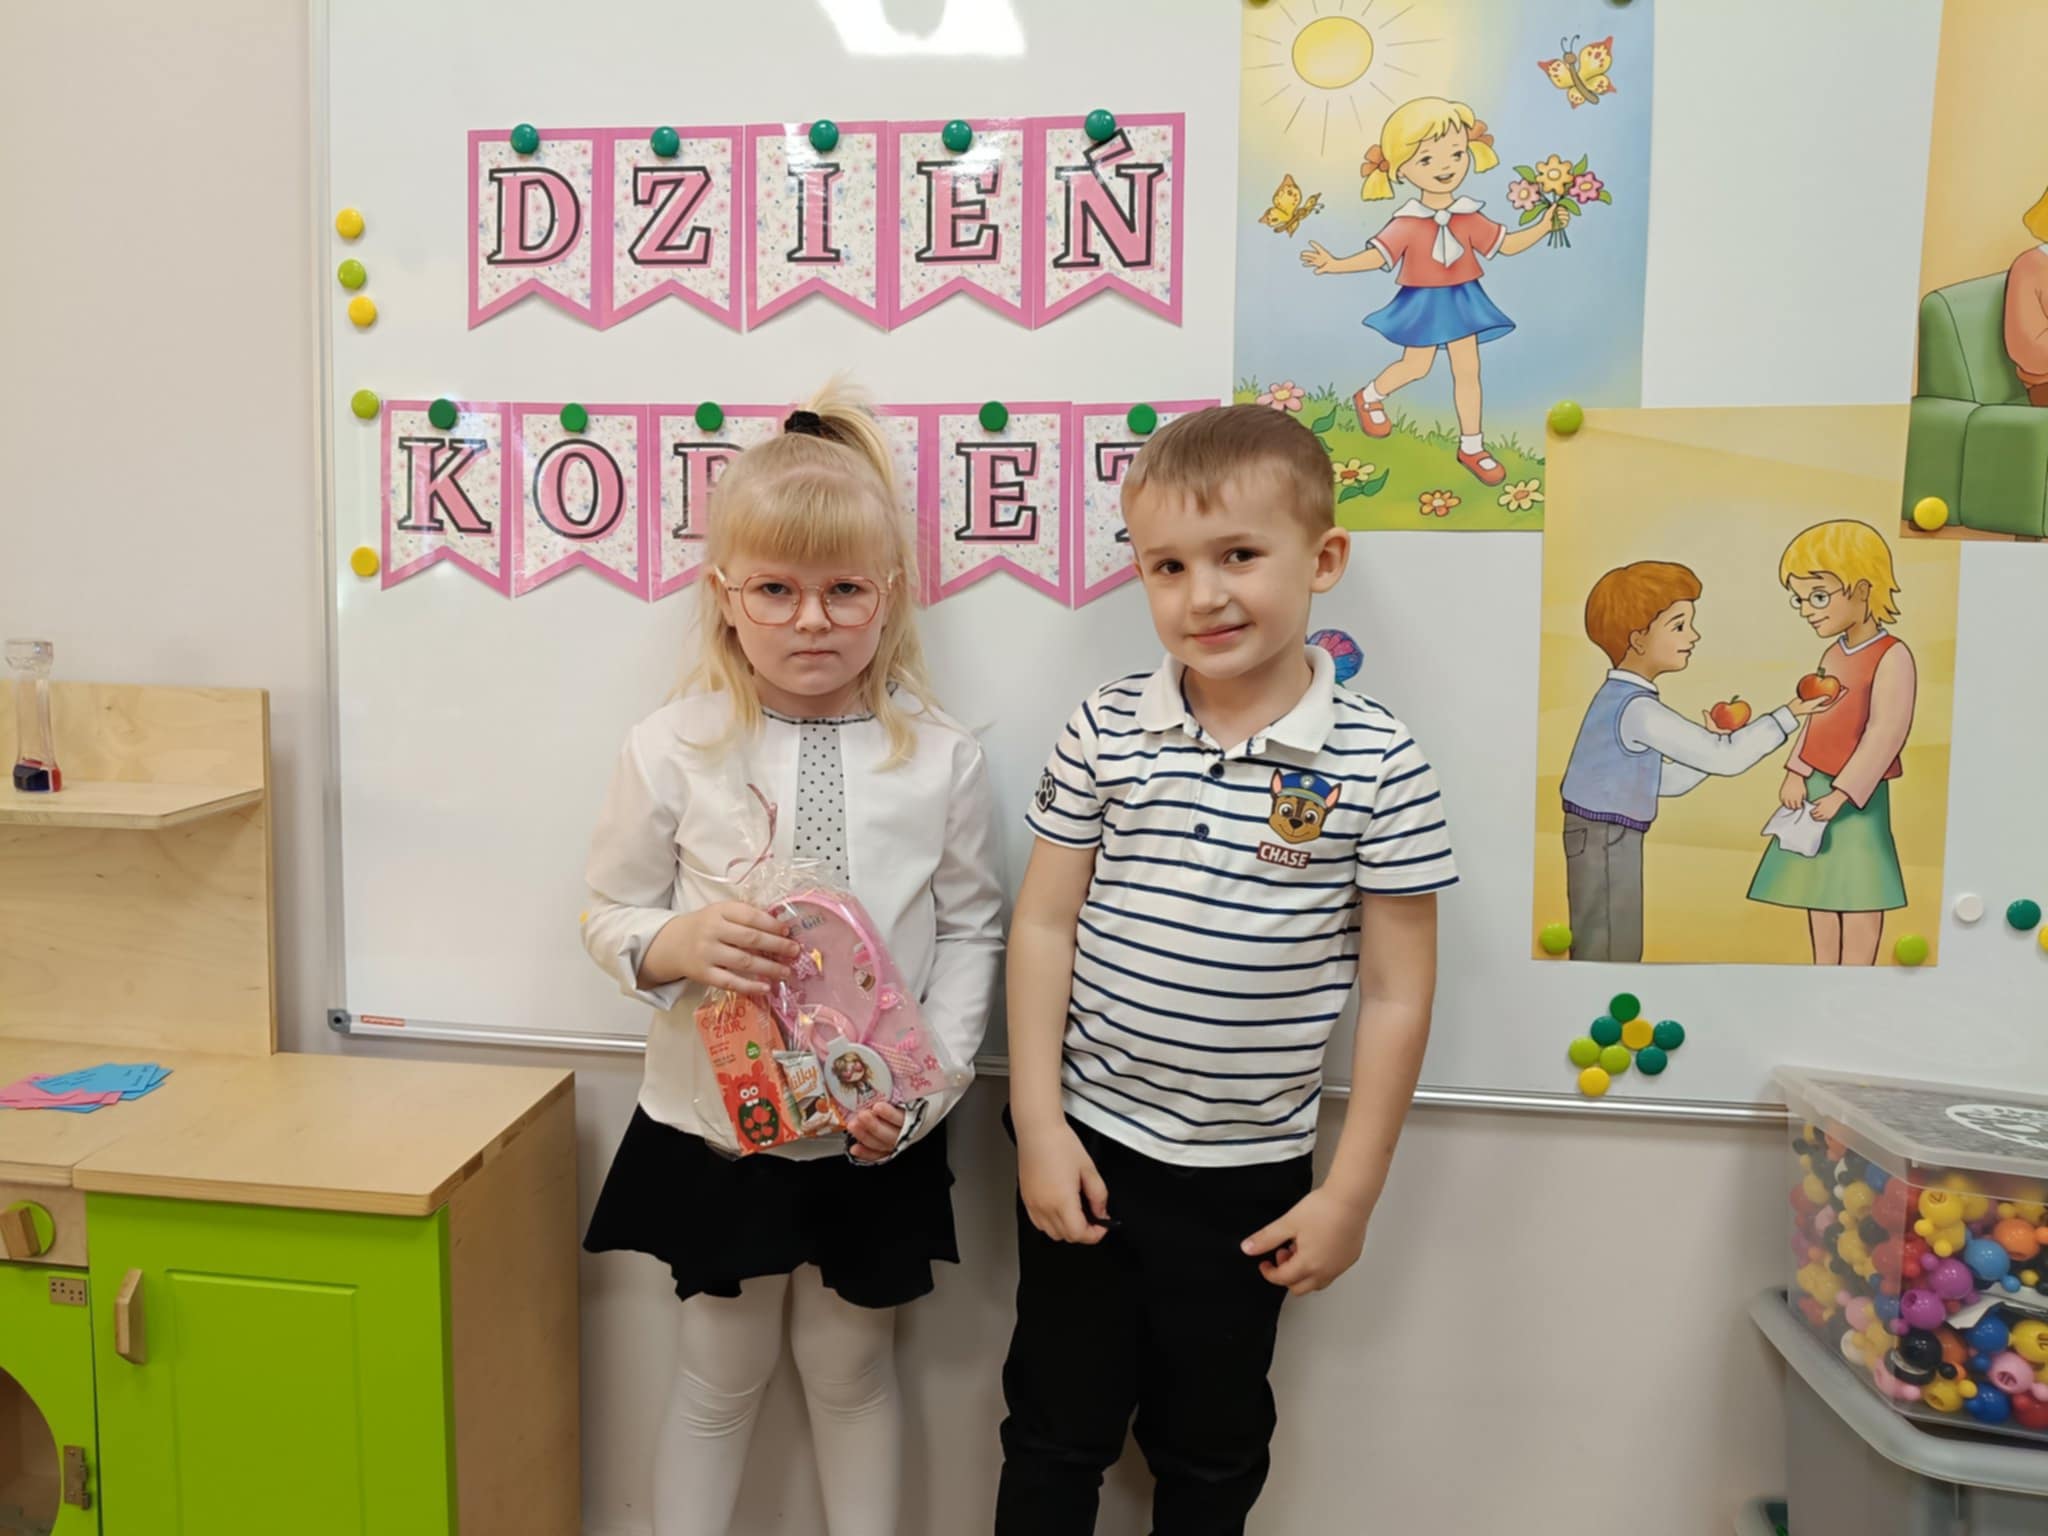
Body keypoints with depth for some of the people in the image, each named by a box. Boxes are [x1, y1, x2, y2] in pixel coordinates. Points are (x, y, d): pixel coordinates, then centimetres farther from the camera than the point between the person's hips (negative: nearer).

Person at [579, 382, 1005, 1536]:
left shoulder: (940, 757, -9)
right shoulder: (673, 750, -10)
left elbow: (972, 930, -3)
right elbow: (612, 916, -1)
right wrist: (676, 943, -23)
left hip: (876, 1138, 0)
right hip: (713, 1125, 0)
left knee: (854, 1365, 19)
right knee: (721, 1371, 19)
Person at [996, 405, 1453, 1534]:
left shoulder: (1378, 766, -12)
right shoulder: (1104, 734, -7)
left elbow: (1395, 992, -7)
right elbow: (1044, 926, -3)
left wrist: (1351, 1193, -4)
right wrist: (1039, 1126, -5)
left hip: (1250, 1176, 0)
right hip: (1087, 1146, 1)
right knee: (1058, 1430, 17)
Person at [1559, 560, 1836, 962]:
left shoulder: (1620, 700, 12)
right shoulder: (1637, 709, -21)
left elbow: (1664, 781, 15)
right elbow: (1724, 759, -20)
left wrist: (1711, 740, 3)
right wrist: (1789, 714, -12)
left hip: (1605, 841, 10)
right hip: (1606, 842, -10)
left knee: (1616, 950, 16)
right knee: (1609, 953, -3)